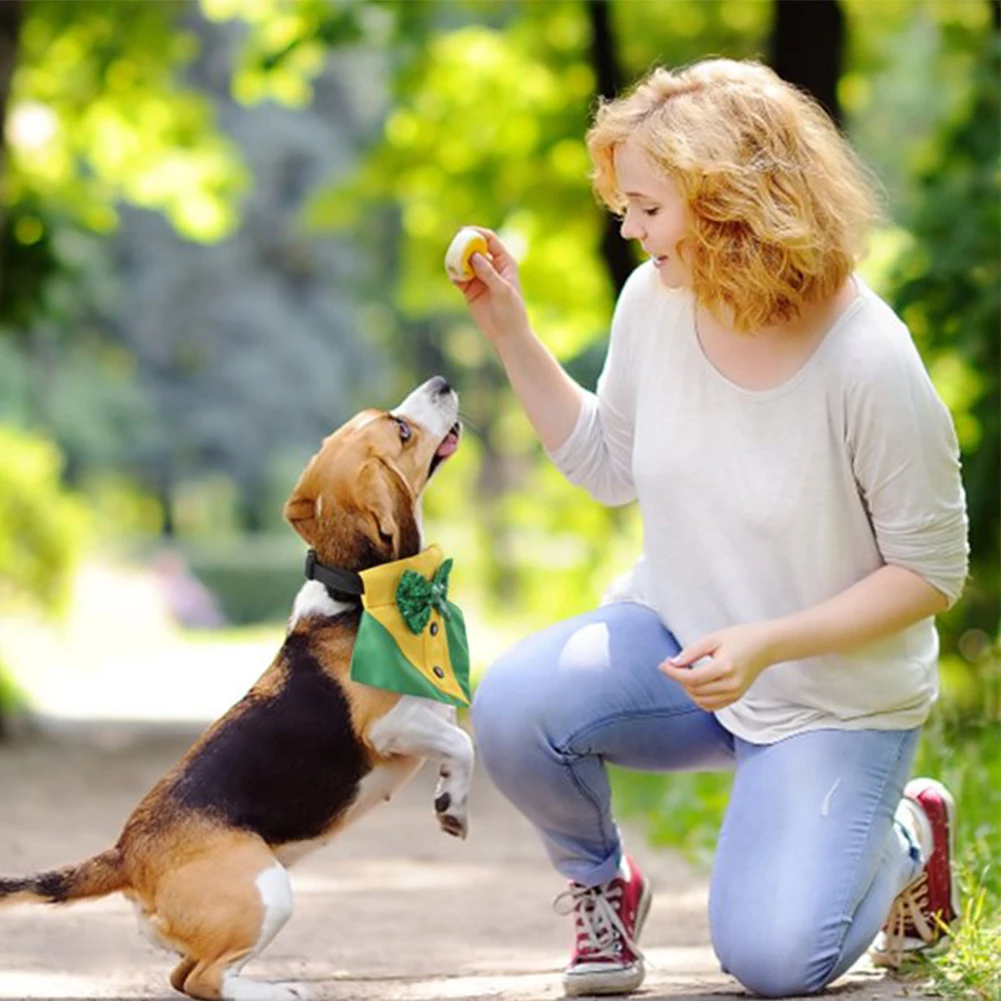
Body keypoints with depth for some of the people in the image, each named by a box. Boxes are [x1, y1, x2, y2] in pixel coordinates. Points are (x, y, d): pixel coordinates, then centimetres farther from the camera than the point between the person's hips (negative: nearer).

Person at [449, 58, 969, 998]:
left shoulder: (870, 365, -25)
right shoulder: (654, 303, -9)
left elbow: (932, 572, -16)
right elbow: (610, 465, 9)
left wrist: (768, 644, -26)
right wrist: (508, 332, -3)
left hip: (834, 696, -4)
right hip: (671, 636, 4)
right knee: (512, 707, -26)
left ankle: (906, 836, 19)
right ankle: (600, 883, 6)